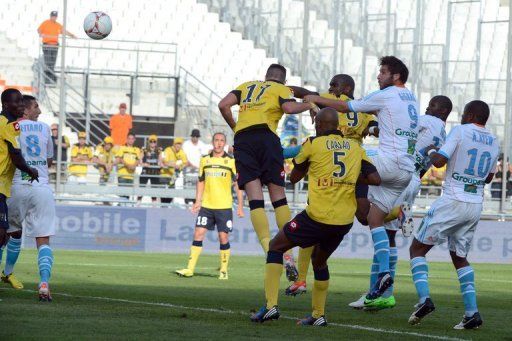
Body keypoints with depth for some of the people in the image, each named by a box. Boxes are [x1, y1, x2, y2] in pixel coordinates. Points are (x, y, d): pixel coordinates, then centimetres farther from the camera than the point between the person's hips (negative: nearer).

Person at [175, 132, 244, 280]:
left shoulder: (231, 161, -1)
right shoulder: (204, 160, 8)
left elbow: (238, 184, 0)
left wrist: (240, 206, -5)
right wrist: (198, 201, 8)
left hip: (224, 207, -3)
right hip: (206, 206, 3)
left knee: (223, 238, -2)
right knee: (198, 234, -4)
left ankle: (224, 270, 10)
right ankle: (190, 269, -3)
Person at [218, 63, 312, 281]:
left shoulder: (247, 86, 28)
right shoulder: (282, 89, 17)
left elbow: (223, 105, 13)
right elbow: (288, 108, -5)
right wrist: (308, 105, 12)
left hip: (242, 139, 2)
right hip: (265, 135, -2)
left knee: (255, 197, -6)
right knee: (278, 196, 1)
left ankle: (269, 251, -22)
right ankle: (287, 254, -8)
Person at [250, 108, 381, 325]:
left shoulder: (313, 144, -1)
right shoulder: (355, 147, 9)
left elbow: (294, 177, 11)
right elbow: (375, 179, 1)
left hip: (318, 216, -5)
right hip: (344, 221, 5)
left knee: (276, 247, 13)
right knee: (320, 261, 28)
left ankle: (271, 305, -1)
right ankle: (318, 315, 26)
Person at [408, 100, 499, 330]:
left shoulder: (460, 131, -8)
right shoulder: (493, 142, 10)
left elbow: (439, 161, -15)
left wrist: (431, 152, 5)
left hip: (452, 201, -6)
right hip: (475, 206, 6)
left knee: (417, 249, 5)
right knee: (459, 256, 19)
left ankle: (424, 299, -14)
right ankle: (472, 313, 4)